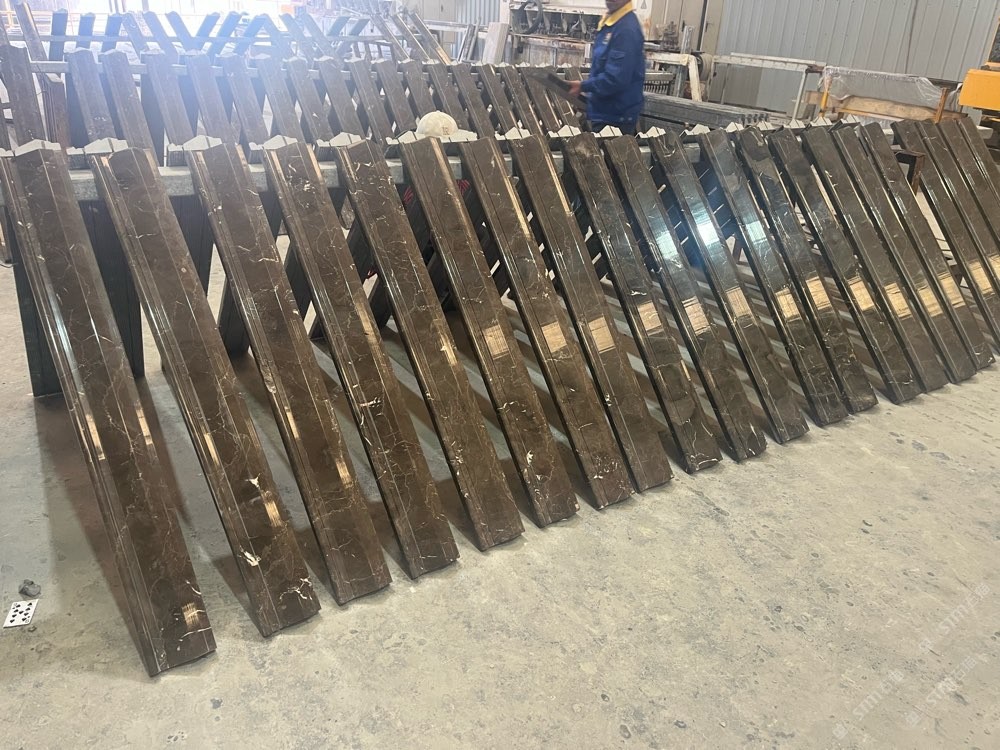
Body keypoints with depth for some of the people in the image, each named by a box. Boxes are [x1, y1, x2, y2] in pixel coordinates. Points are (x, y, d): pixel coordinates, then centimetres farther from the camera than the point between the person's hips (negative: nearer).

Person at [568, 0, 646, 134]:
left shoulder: (627, 29, -22)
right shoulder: (609, 21, 10)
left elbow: (616, 78, -27)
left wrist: (584, 87, -17)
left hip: (616, 116, -10)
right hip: (604, 111, 10)